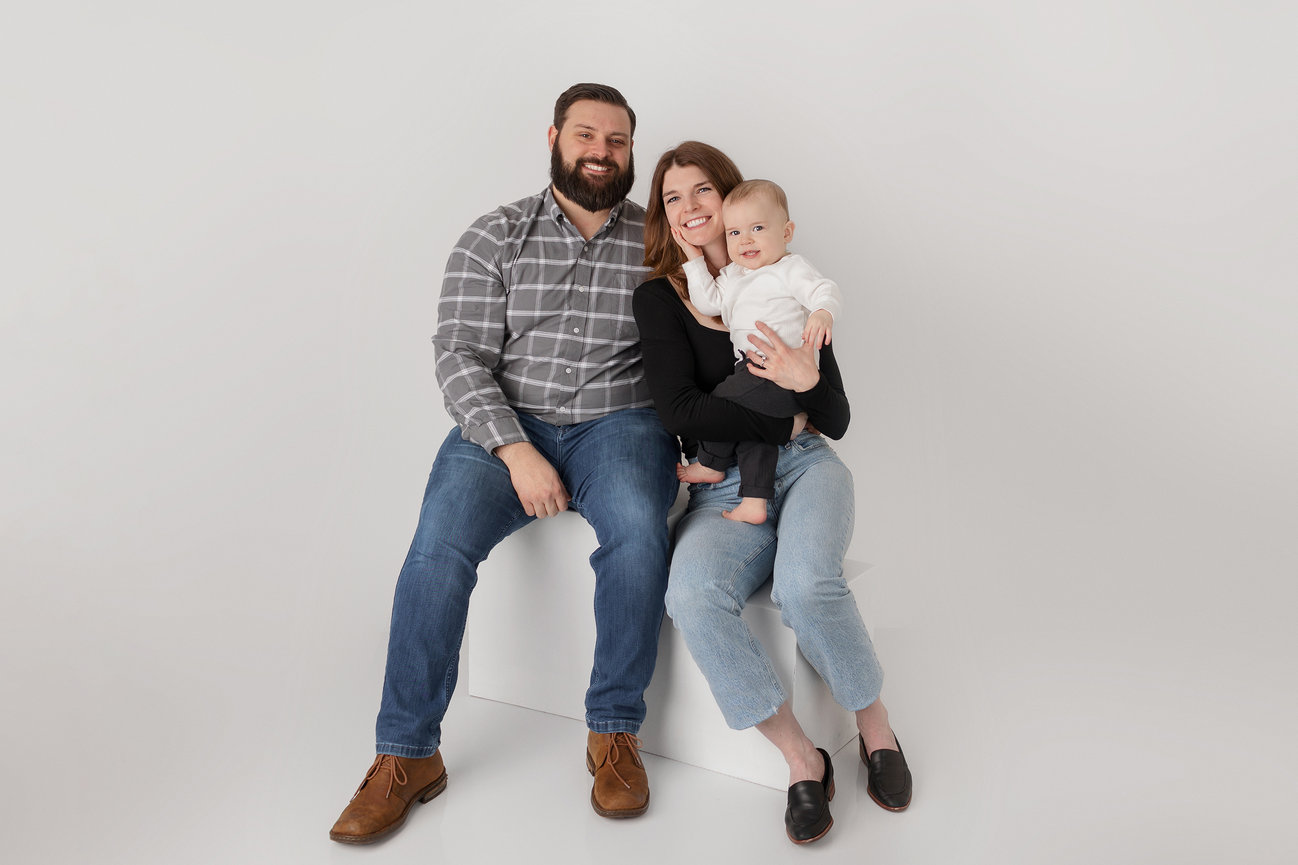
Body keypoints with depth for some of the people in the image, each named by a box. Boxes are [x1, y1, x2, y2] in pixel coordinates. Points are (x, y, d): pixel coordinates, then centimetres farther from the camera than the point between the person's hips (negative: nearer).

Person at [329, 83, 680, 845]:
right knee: (439, 547, -24)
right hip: (506, 426, 0)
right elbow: (461, 356, -3)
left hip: (619, 424, 0)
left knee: (637, 533, -32)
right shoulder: (495, 238, 5)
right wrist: (515, 450, -17)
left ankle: (615, 733, -13)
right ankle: (407, 756, -8)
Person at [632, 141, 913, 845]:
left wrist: (807, 382, -16)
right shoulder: (659, 298, 5)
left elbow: (836, 423, 6)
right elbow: (679, 409, -9)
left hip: (806, 469, 0)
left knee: (804, 583, -32)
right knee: (692, 596, -32)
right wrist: (783, 423, -8)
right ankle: (800, 758, -14)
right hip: (722, 490, 0)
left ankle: (875, 728, -3)